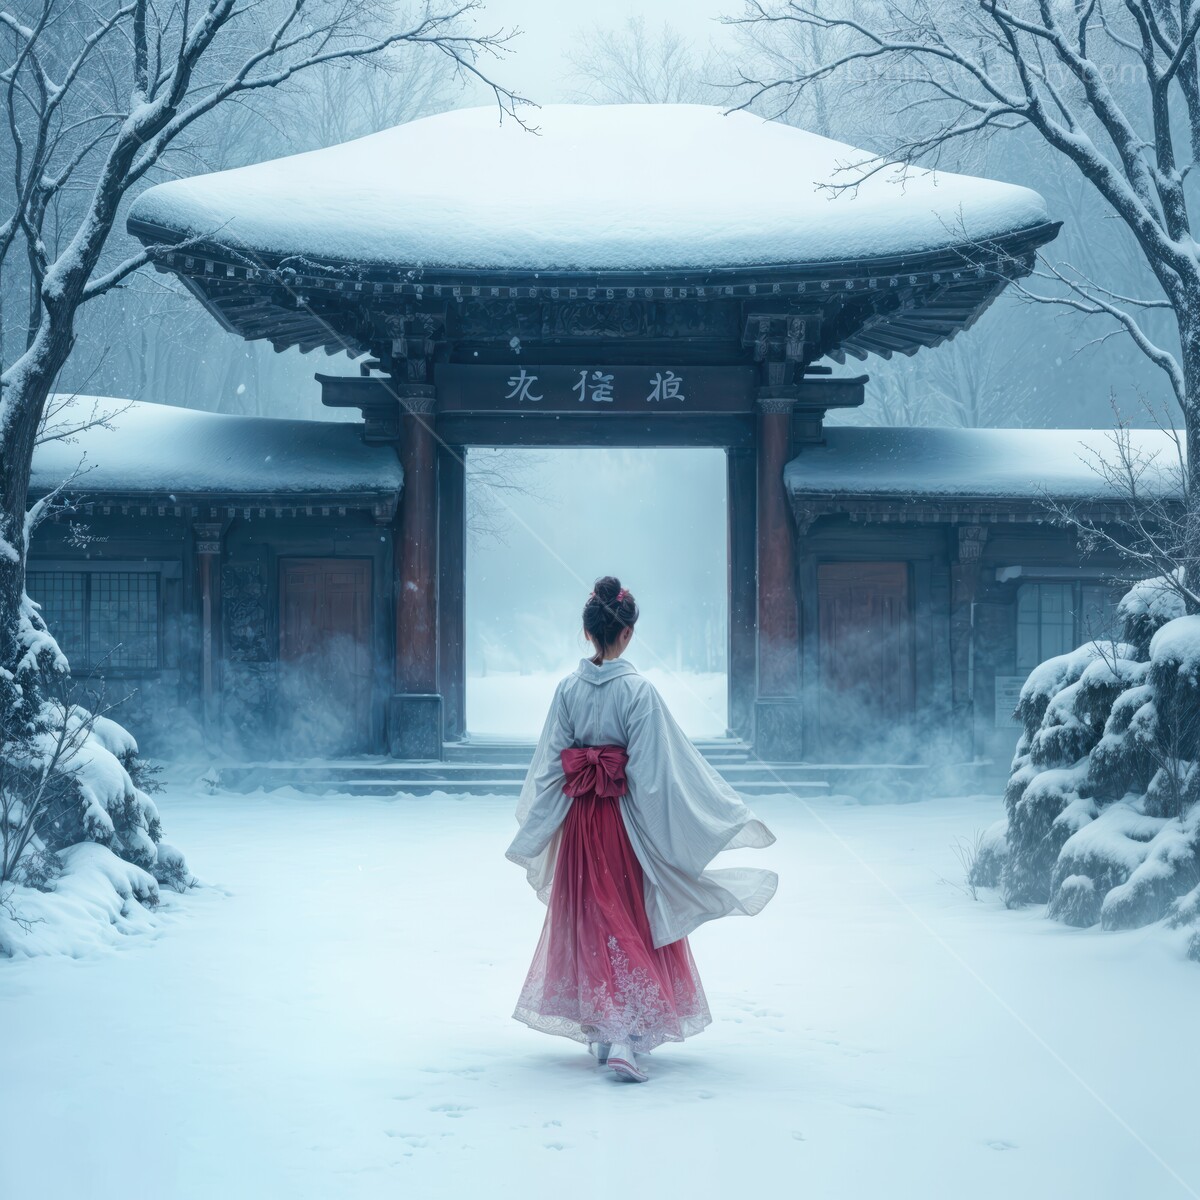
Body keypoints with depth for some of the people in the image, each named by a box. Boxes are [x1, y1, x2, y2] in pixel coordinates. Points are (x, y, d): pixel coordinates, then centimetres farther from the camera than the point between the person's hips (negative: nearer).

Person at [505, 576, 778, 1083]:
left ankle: (600, 1032, 24)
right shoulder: (638, 691, -14)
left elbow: (549, 764, 1)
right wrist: (732, 815, -9)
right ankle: (628, 1039, -11)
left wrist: (533, 831, 13)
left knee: (590, 920, 16)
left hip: (579, 818, 4)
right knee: (636, 924, 3)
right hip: (626, 819, -4)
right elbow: (655, 772, -16)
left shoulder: (568, 688, -2)